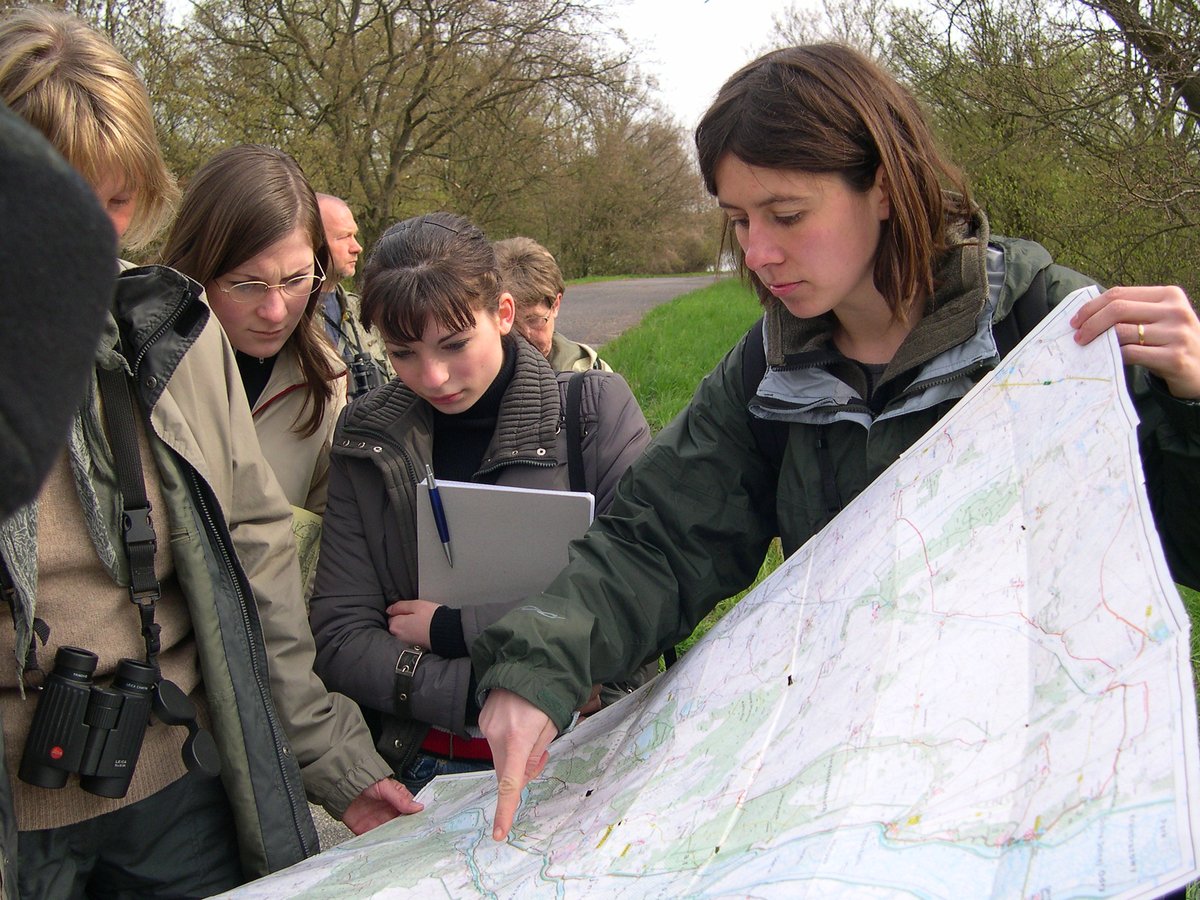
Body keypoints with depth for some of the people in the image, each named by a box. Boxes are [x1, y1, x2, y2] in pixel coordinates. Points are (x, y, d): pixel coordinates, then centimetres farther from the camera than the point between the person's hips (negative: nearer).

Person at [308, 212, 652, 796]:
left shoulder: (598, 411, -4)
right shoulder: (366, 440, 3)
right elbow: (339, 638, -1)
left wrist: (452, 630, -10)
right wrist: (479, 695, -16)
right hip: (426, 765, 0)